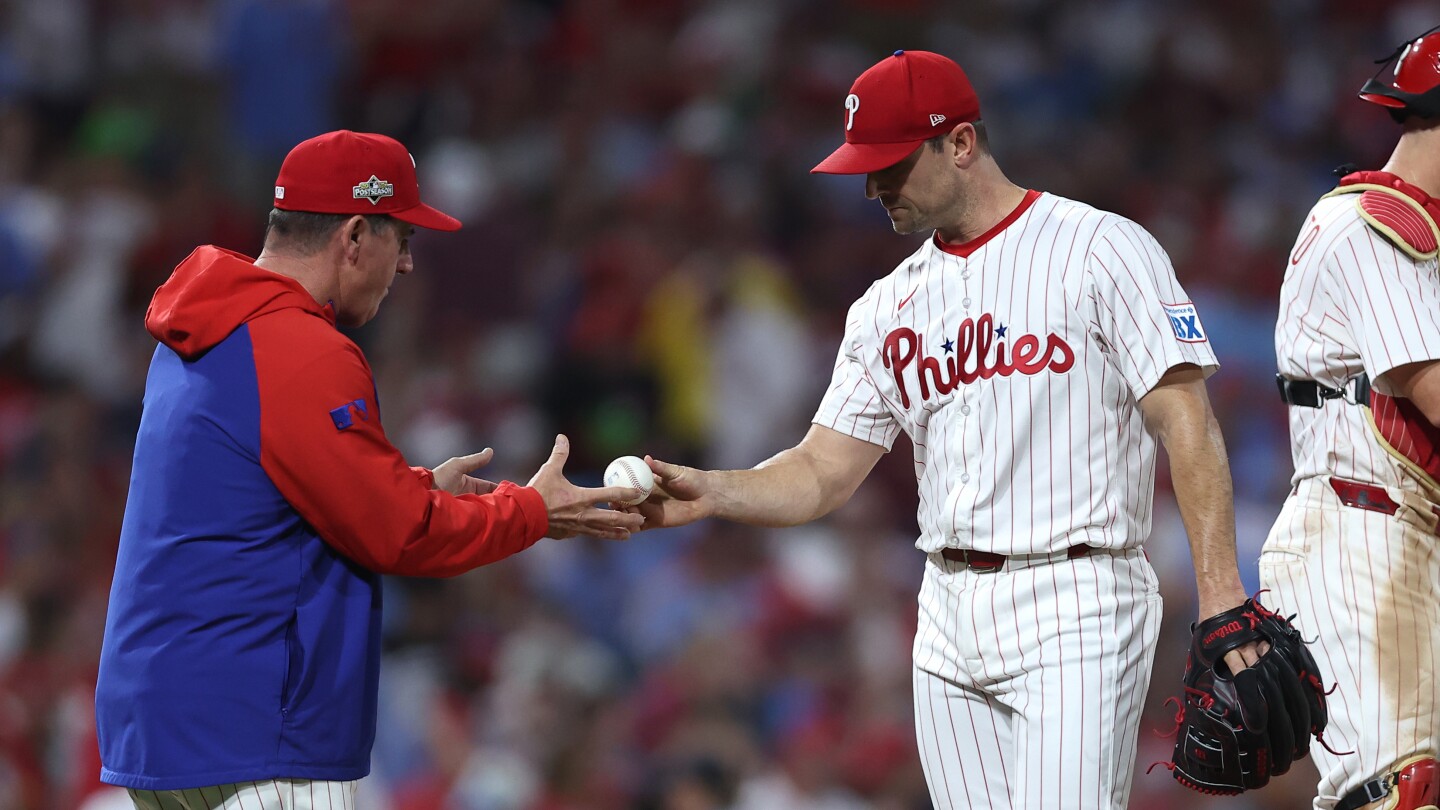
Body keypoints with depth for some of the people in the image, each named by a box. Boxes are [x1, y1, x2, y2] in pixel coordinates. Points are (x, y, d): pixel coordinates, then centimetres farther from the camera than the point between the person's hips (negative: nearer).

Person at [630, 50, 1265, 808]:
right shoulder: (888, 306, 16)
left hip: (1072, 611, -6)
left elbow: (1186, 424, -9)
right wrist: (712, 493, -7)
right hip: (950, 623, 7)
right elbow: (820, 474, 13)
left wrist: (1221, 591, -18)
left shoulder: (1099, 249, -3)